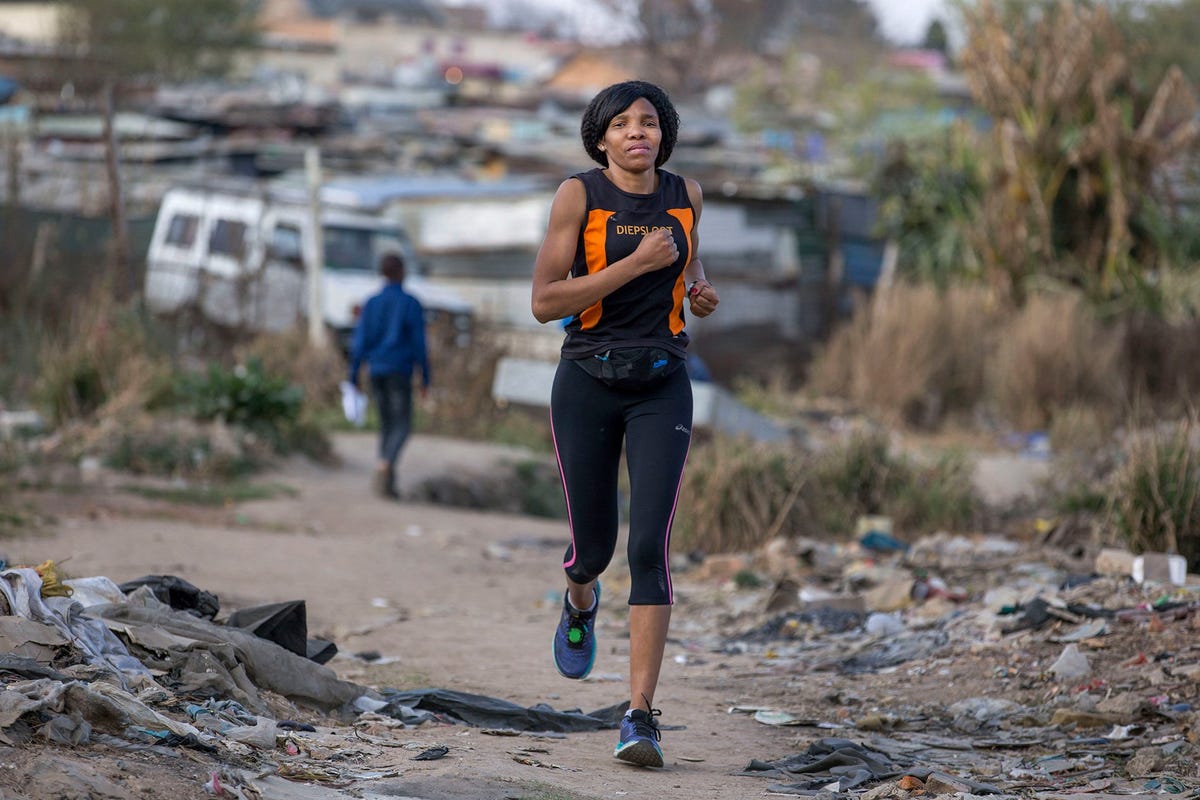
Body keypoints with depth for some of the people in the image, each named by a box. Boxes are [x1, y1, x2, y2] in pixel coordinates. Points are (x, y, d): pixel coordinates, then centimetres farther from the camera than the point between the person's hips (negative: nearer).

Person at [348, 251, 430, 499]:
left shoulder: (371, 304, 7)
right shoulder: (411, 304, -5)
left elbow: (359, 342, 4)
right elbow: (419, 343, -7)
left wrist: (353, 379, 7)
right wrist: (425, 378, -1)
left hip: (376, 372, 5)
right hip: (399, 372, -5)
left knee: (387, 424, 15)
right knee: (402, 426, -4)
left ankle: (387, 482, 11)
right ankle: (384, 466, -29)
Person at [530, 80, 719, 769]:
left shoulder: (685, 193, 4)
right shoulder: (578, 195, -9)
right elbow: (545, 302, -15)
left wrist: (699, 288, 5)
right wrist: (635, 264, -20)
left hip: (661, 388, 1)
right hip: (588, 384, -1)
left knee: (650, 545, -13)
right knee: (594, 545, 9)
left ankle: (641, 717, -12)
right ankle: (581, 604, 50)